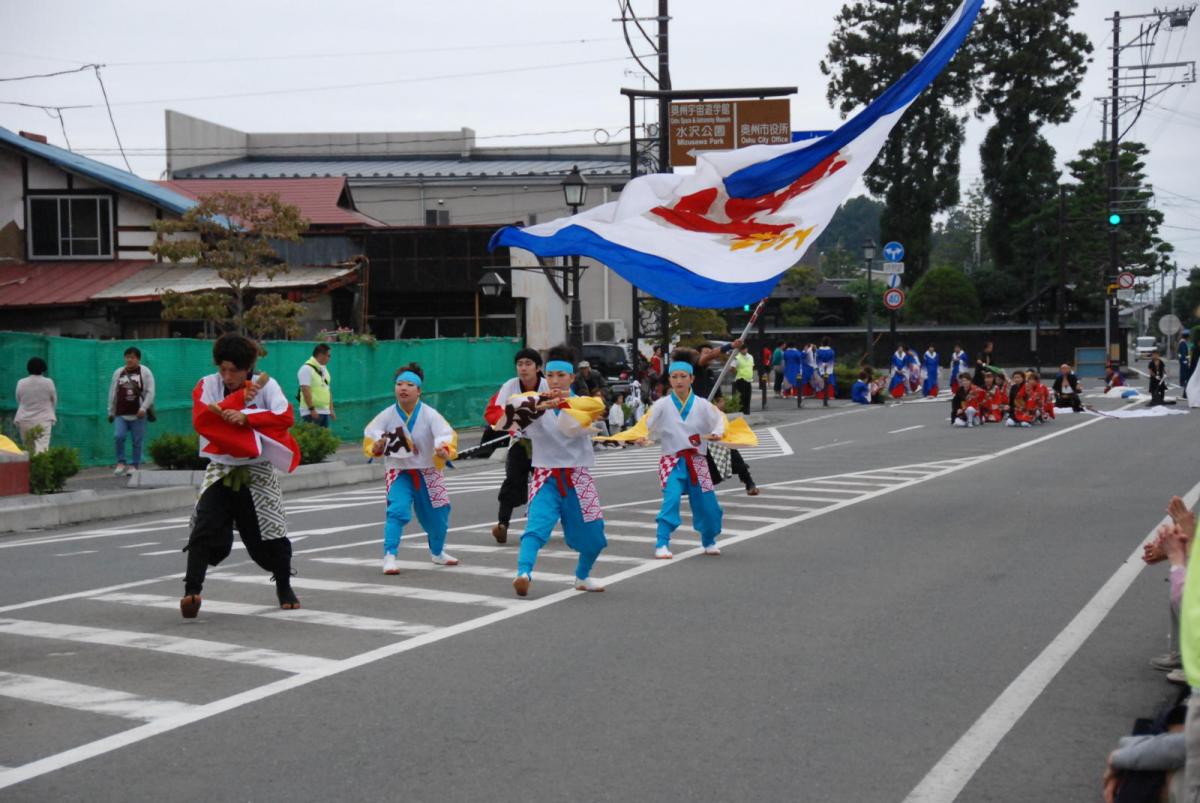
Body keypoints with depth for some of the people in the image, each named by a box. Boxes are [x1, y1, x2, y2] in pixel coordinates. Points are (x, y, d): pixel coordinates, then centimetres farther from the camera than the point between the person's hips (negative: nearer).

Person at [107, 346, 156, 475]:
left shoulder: (145, 372, 2)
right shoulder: (118, 373, 12)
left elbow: (150, 392, -3)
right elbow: (113, 393, 16)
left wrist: (143, 408, -13)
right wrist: (111, 412, 15)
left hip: (137, 414, -2)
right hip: (120, 414, 2)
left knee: (137, 441, 1)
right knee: (118, 436, -14)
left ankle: (135, 465, 11)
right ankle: (120, 462, 0)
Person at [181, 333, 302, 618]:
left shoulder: (266, 385, -7)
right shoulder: (208, 385, -3)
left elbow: (286, 416, -20)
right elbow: (201, 419, -18)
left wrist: (247, 417, -29)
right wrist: (240, 398, -20)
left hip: (257, 471, -1)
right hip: (220, 470, 1)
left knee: (271, 533, 6)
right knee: (205, 530, -14)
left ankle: (284, 587, 28)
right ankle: (192, 591, -13)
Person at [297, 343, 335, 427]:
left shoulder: (324, 369, 17)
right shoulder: (307, 369, -12)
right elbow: (306, 391, -18)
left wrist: (331, 409, 18)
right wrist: (312, 409, -22)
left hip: (325, 411, 9)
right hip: (312, 413, -9)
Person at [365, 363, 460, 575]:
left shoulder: (429, 414, -13)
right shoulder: (387, 415, -9)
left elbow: (447, 435, -24)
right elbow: (370, 435, -9)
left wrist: (445, 450, -47)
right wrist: (376, 446, -32)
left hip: (428, 472, 1)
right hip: (398, 472, -1)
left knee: (437, 515, 13)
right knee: (398, 510, -25)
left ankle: (437, 552, 40)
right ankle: (389, 556, -22)